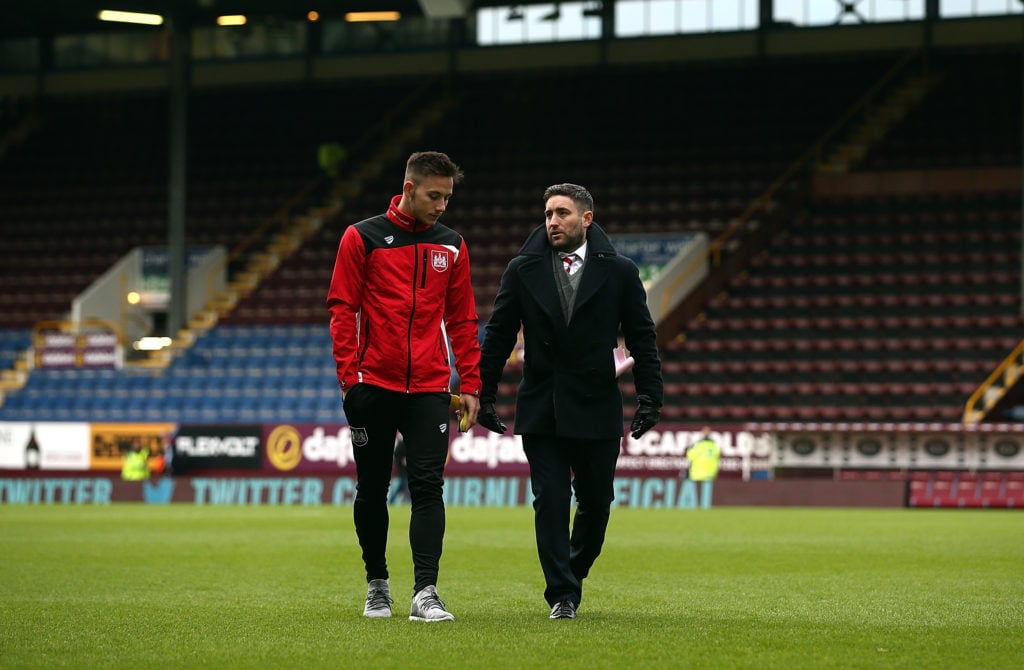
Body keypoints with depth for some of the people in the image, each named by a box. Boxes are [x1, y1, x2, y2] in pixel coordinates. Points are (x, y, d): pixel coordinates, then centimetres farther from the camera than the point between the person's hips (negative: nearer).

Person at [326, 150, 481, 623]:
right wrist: (348, 373, -9)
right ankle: (377, 585, 22)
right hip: (372, 385, -1)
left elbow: (462, 319, 12)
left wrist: (470, 384, 6)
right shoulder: (363, 238, 0)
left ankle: (425, 593, -14)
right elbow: (342, 309, -1)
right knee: (371, 490, 7)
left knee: (428, 486, -10)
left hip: (429, 389, 1)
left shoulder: (452, 246, 10)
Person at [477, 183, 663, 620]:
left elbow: (642, 338, 3)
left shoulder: (619, 273, 1)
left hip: (597, 409, 0)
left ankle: (573, 573, 30)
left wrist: (650, 396, -4)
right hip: (540, 410, 0)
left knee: (596, 502, 7)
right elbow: (498, 336, 7)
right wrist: (485, 395, 3)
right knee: (550, 501, -5)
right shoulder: (522, 271, 3)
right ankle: (562, 595, -2)